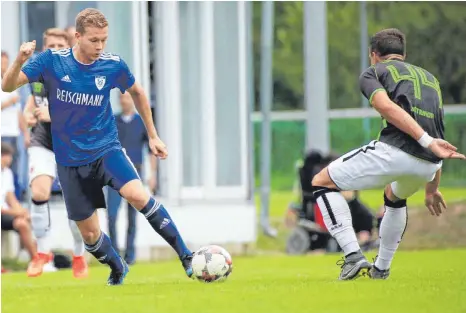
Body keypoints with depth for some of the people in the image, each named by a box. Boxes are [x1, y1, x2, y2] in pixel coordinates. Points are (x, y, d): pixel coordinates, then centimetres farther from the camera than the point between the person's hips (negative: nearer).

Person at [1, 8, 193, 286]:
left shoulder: (113, 65, -8)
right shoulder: (51, 61, -12)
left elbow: (137, 92, 12)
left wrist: (153, 136, 14)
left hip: (106, 148, -1)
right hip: (70, 160, 1)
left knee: (137, 195, -29)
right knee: (89, 234, 6)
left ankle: (185, 255, -20)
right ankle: (118, 269, 37)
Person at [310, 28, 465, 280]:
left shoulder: (373, 73, 13)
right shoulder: (430, 78, 30)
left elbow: (387, 107, -9)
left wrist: (429, 143, -18)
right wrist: (432, 188, 37)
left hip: (394, 151, -6)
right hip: (428, 165, 6)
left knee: (322, 183, 11)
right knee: (395, 195, 40)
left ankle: (353, 256, -4)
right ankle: (381, 268, 40)